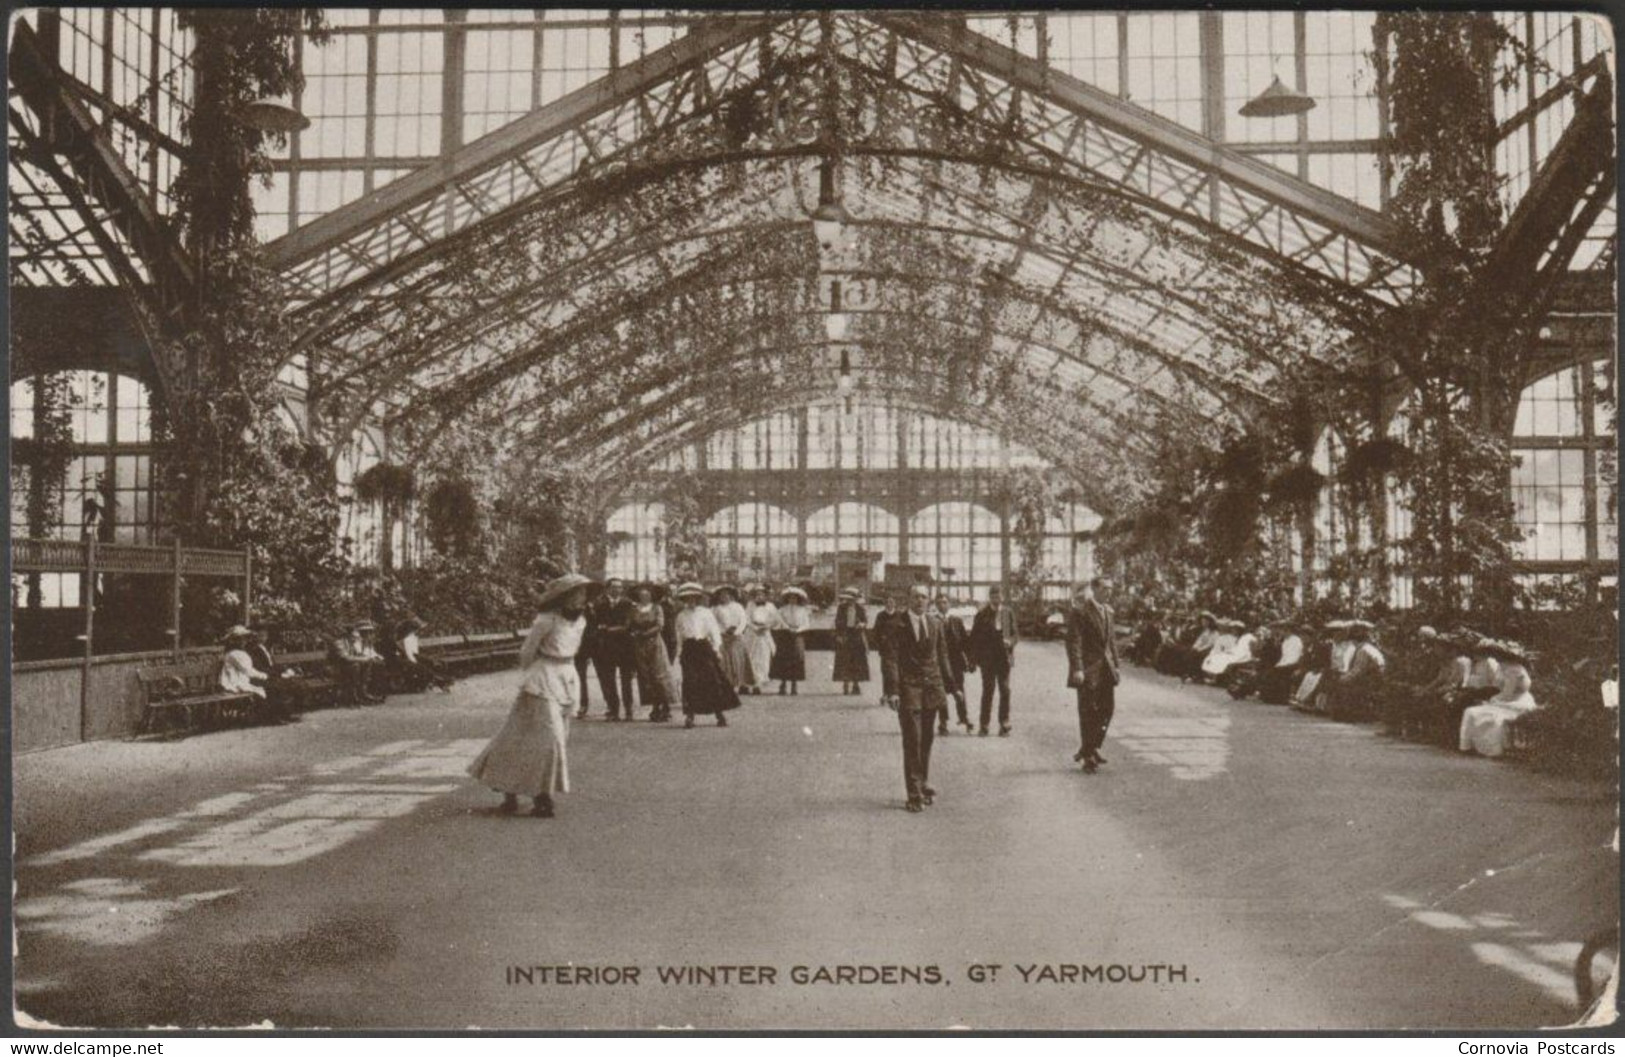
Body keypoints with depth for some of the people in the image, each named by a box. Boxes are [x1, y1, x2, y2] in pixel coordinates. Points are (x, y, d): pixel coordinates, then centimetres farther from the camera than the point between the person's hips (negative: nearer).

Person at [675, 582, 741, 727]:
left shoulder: (706, 613, 5)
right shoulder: (681, 616, 11)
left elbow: (715, 631, 2)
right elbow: (679, 636, 14)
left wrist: (717, 649, -7)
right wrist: (679, 654, 10)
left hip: (704, 647, -1)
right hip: (689, 649, 1)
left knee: (713, 680, -1)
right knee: (690, 682, -4)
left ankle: (720, 714, 6)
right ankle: (689, 715, -2)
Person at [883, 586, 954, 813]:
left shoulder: (935, 624, 10)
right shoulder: (898, 625, -5)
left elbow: (942, 655, 14)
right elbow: (891, 658, -8)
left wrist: (949, 683, 10)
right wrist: (893, 689, -16)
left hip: (932, 685, 5)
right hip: (908, 686, -4)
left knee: (927, 739, 13)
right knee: (912, 741, -5)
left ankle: (924, 786, 25)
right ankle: (915, 795, -1)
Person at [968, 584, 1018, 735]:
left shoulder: (1008, 613, 6)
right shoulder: (982, 614, 0)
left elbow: (1014, 634, 11)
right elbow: (974, 638, 1)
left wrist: (1010, 642, -12)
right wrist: (973, 660, -3)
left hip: (1004, 657, 1)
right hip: (987, 658, -1)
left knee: (1005, 690, 1)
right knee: (987, 691, 2)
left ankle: (1004, 725, 7)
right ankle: (984, 725, 8)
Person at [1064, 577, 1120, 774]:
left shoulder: (1106, 611, 14)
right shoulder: (1078, 612, -11)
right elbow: (1073, 642, -16)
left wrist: (1115, 664, 13)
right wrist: (1077, 669, -23)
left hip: (1105, 667, 7)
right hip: (1088, 668, -7)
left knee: (1107, 708, 9)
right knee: (1088, 712, -1)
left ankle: (1090, 748, 25)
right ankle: (1088, 758, 6)